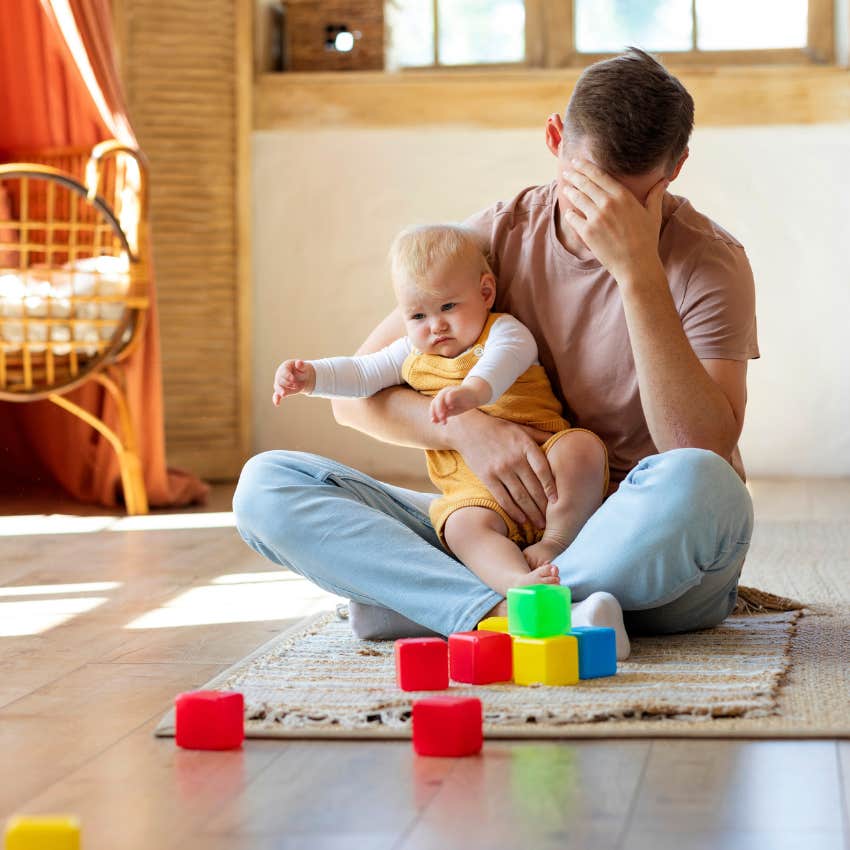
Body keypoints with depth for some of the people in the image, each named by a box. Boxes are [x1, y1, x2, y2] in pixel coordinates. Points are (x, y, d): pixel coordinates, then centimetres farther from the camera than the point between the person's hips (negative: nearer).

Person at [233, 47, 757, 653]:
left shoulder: (709, 261, -8)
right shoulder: (497, 238, 2)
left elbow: (704, 448, -23)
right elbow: (356, 395, 3)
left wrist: (638, 272, -27)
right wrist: (469, 428, -16)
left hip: (649, 552, -3)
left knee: (692, 482, -41)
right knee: (266, 484, -13)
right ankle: (509, 610, -34)